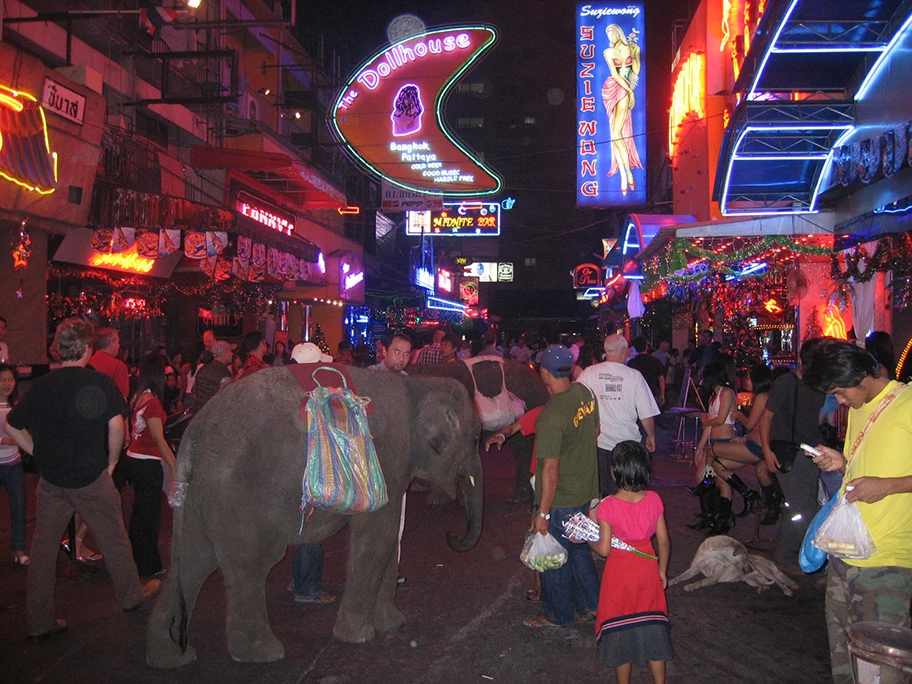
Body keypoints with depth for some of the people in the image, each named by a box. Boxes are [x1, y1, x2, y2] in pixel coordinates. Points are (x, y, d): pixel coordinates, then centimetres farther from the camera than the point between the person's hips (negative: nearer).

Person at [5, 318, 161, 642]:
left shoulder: (41, 385, 0)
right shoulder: (100, 382, -12)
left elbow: (11, 425, 6)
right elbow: (116, 426, -20)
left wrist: (42, 454, 11)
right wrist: (111, 461, -4)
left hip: (51, 480, 3)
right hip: (91, 477, -3)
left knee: (43, 546, 12)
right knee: (113, 538, 15)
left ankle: (39, 623, 19)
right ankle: (131, 594, 32)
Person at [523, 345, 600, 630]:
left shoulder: (550, 416, -28)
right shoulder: (585, 393, -4)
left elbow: (551, 470, -26)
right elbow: (595, 431, 12)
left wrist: (543, 513, -19)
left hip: (560, 501, -8)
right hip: (585, 491, 8)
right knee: (577, 549, 25)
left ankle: (558, 616, 29)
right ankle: (591, 605, 37)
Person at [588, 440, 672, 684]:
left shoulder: (608, 506, -21)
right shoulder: (654, 500, -11)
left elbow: (604, 549, -17)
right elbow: (664, 541, -3)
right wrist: (662, 570, 11)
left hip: (620, 574, -3)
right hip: (647, 572, 3)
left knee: (621, 630, 14)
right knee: (652, 628, 18)